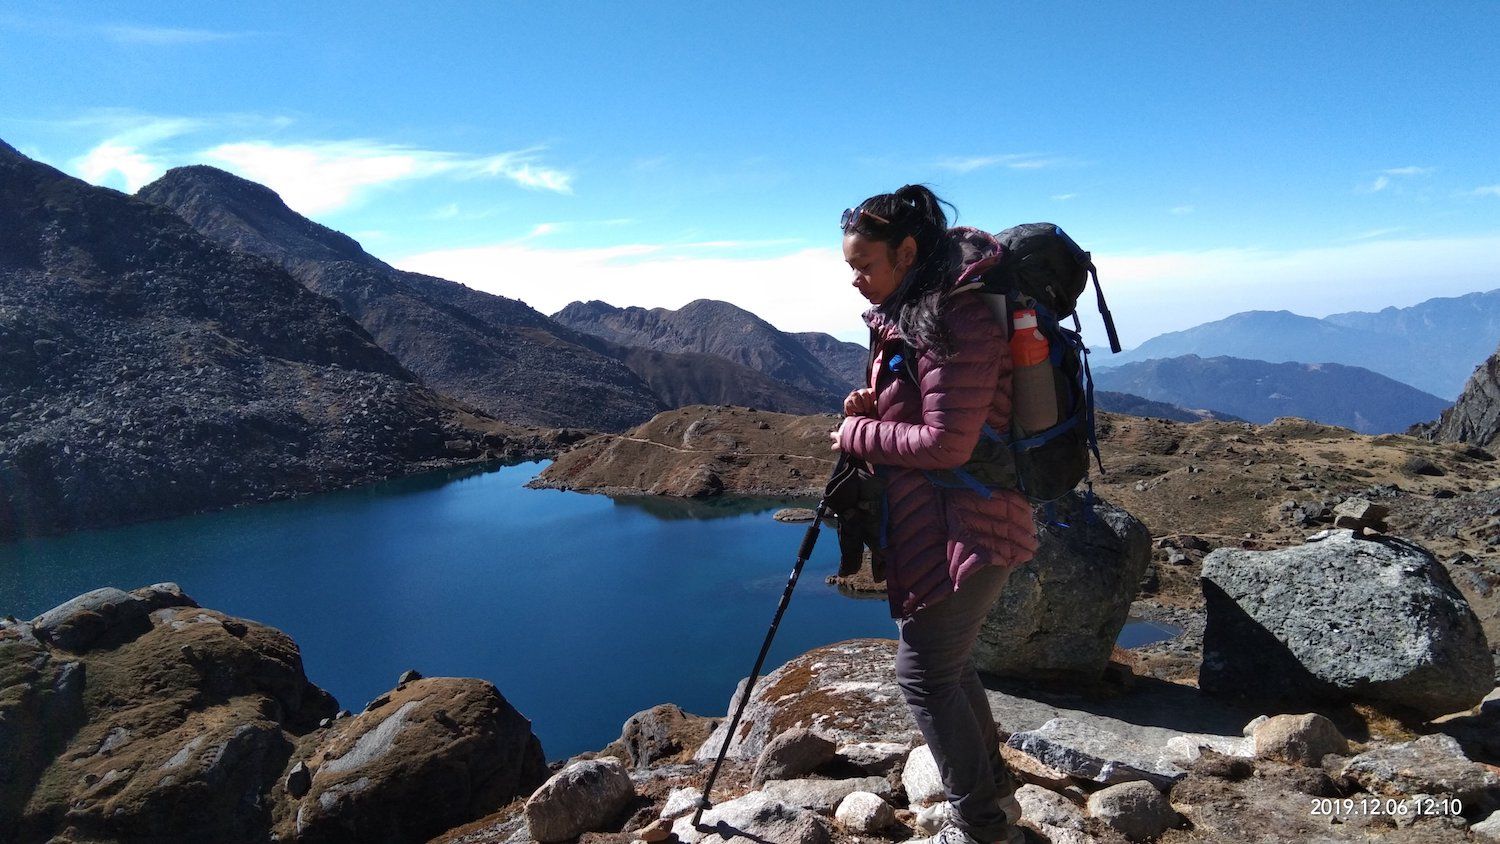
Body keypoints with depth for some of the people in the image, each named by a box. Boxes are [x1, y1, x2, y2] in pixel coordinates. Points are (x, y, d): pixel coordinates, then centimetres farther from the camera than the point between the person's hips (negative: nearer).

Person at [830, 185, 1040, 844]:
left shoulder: (955, 321, -20)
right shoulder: (909, 315, 13)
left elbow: (945, 443, -24)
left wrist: (859, 435, -12)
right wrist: (873, 407, 1)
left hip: (962, 530, -11)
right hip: (944, 524, 11)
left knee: (924, 672, -1)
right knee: (947, 663, 20)